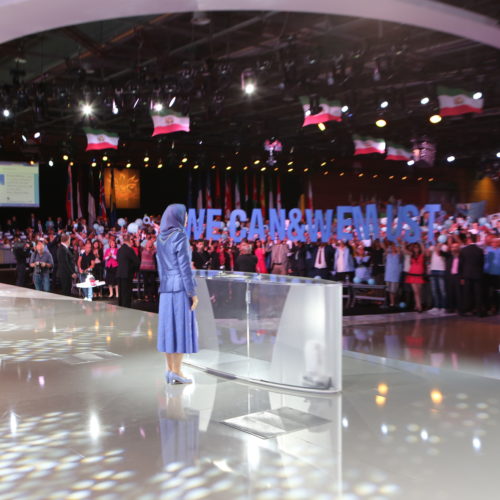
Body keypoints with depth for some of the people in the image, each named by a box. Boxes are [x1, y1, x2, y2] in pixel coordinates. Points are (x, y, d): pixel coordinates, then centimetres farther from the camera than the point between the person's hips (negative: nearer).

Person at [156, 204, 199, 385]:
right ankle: (176, 371, -2)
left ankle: (170, 369, 11)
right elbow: (184, 267, -17)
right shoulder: (180, 237, -15)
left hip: (167, 288, 8)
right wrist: (193, 293, -14)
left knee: (169, 326, 9)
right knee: (181, 327, -3)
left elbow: (161, 266, 14)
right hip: (180, 288, -8)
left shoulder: (161, 238, 10)